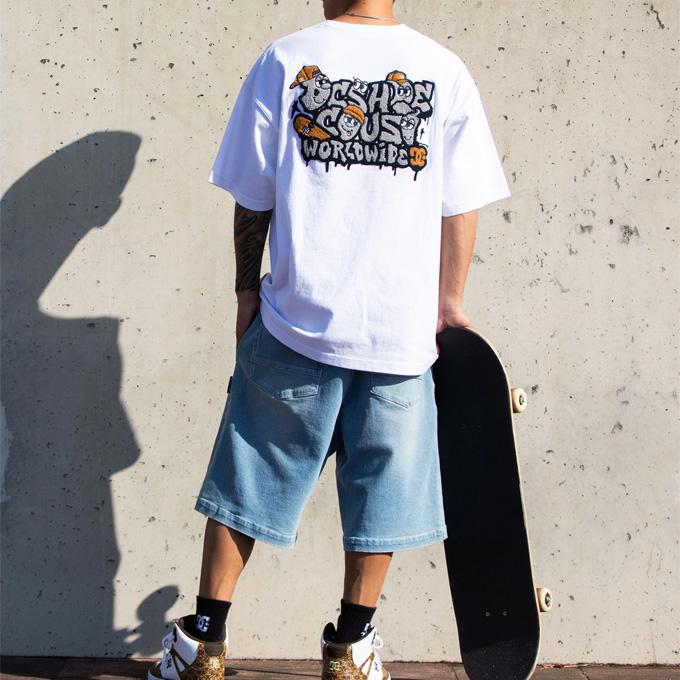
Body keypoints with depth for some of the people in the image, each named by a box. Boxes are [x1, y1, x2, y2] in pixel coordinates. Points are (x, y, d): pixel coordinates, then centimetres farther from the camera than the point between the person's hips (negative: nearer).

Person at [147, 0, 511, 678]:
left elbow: (253, 199, 0)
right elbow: (461, 209, 1)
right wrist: (450, 302, 13)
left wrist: (247, 289, 13)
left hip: (295, 322, 0)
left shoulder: (283, 60, -2)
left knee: (249, 483, 12)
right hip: (402, 330, 0)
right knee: (381, 489, 13)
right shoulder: (445, 71, -1)